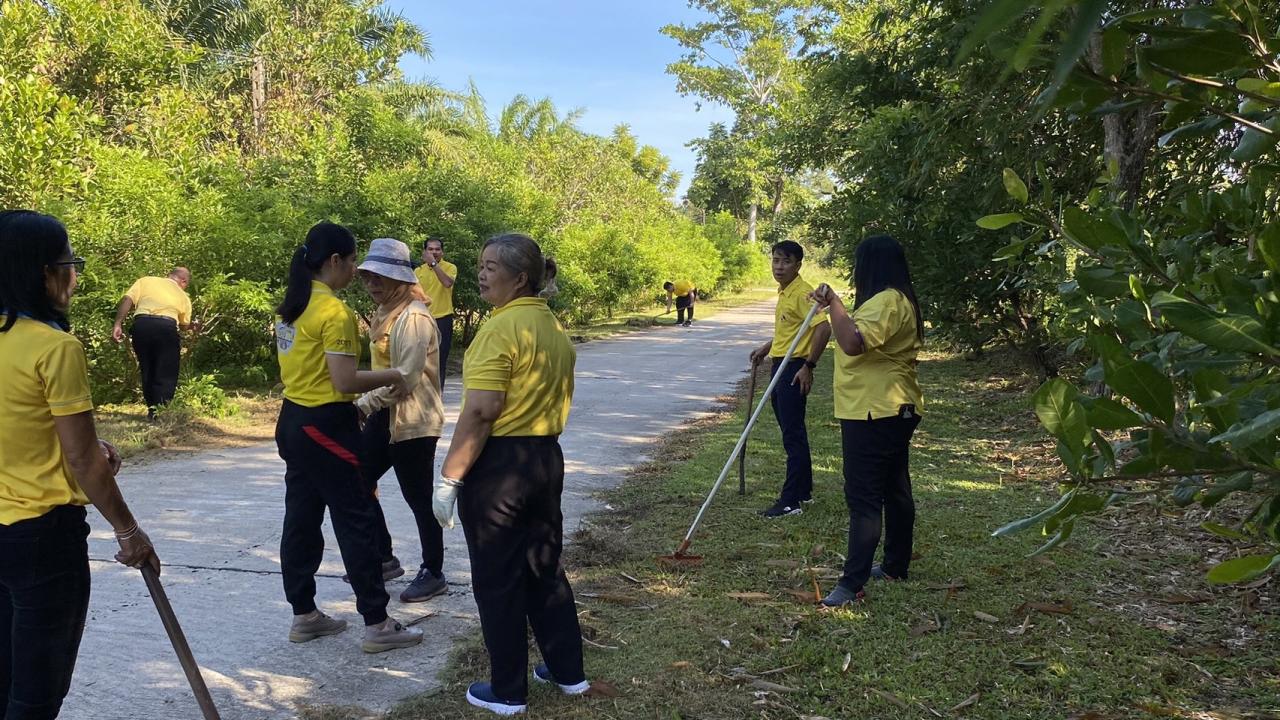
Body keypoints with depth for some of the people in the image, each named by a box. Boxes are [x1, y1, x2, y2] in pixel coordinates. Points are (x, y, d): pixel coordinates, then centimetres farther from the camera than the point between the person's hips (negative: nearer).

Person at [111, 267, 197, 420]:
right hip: (166, 327, -2)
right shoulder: (183, 296, 23)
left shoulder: (145, 281, 21)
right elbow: (184, 325, 28)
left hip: (141, 325, 2)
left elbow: (127, 300, 5)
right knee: (166, 374, 9)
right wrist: (194, 326, 49)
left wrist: (117, 324, 1)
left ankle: (152, 411, 26)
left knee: (147, 371, 18)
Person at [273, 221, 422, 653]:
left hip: (294, 420, 9)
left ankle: (304, 615, 24)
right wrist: (391, 376, -7)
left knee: (301, 519, 14)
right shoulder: (334, 311, -18)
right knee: (357, 521, -2)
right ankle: (377, 625, 5)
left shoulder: (293, 306, 10)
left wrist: (374, 385, 15)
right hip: (326, 426, -9)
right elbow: (345, 383, -22)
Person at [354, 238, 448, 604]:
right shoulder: (386, 313, 11)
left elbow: (405, 377, -25)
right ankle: (383, 557, 30)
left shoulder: (414, 317, -19)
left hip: (413, 422, -10)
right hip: (386, 416, 10)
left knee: (418, 497, 2)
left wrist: (362, 405, -24)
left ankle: (433, 573, 18)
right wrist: (368, 406, 12)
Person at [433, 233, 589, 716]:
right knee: (544, 568, 19)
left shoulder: (502, 327, -17)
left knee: (497, 580, 5)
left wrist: (449, 478, -18)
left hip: (498, 462, -8)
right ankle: (568, 671, 30)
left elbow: (481, 412, -23)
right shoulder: (555, 328, 10)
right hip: (546, 458, 8)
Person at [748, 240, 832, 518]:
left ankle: (791, 501, -2)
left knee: (793, 435, -6)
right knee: (792, 432, 16)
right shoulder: (784, 292, 14)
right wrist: (767, 348, 25)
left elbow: (823, 328, -26)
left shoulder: (802, 293, -17)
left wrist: (809, 366, -23)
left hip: (794, 369, -10)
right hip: (780, 366, 10)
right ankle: (803, 490, 27)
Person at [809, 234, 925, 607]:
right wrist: (835, 306, 26)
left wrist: (834, 303, -23)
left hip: (874, 413, -11)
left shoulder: (886, 302, -18)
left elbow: (854, 342, -33)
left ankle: (852, 584, -11)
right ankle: (896, 565, 30)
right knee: (895, 490, 17)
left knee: (863, 498, -11)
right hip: (893, 410, 11)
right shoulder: (896, 300, 17)